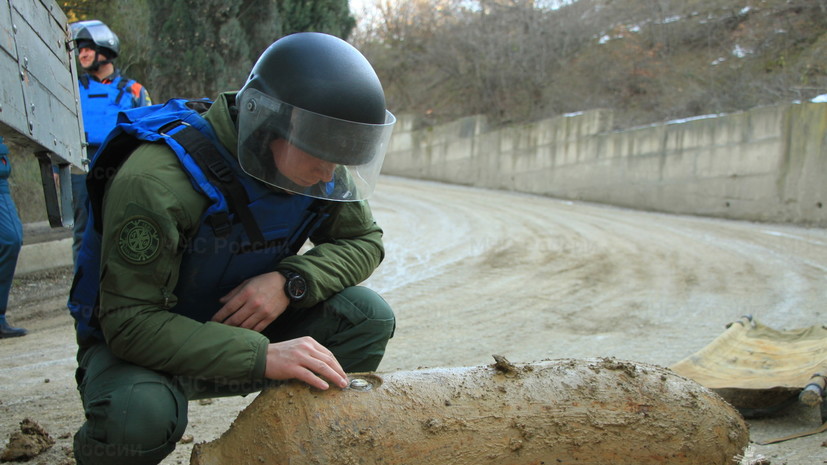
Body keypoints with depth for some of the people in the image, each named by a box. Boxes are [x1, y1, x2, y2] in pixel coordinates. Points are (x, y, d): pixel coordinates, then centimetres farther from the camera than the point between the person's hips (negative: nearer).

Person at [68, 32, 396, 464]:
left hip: (244, 323, 5)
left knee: (369, 317, -16)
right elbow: (131, 321, -31)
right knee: (140, 415, -38)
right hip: (134, 343, -4)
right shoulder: (157, 181, -32)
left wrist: (290, 281, -25)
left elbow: (364, 240, -6)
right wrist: (261, 356, -40)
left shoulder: (319, 167, -13)